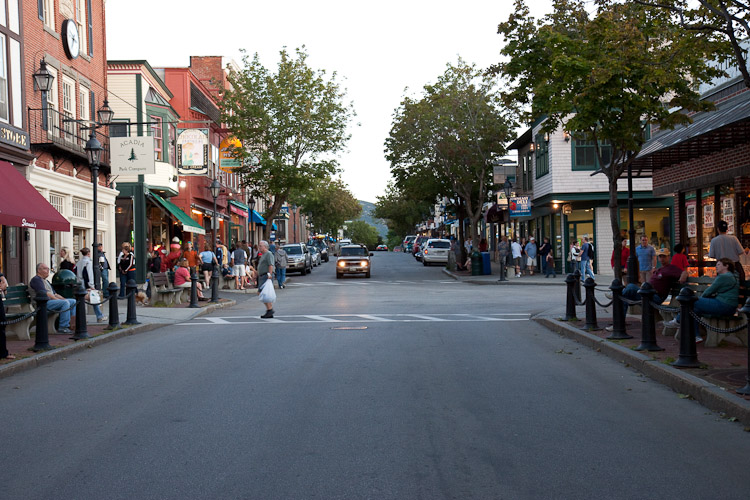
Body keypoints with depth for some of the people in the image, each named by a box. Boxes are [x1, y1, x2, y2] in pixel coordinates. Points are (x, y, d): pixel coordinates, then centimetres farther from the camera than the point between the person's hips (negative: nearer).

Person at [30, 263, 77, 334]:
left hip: (52, 300, 10)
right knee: (65, 303, -28)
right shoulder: (36, 279, -5)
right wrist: (57, 299, -18)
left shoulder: (46, 281, 27)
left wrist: (63, 298, 10)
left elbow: (54, 293, 26)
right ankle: (63, 327, -28)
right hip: (44, 303, -10)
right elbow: (44, 293, -16)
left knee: (73, 301, 2)